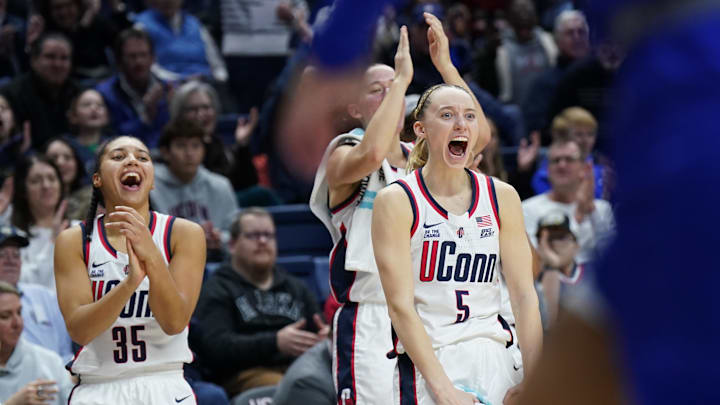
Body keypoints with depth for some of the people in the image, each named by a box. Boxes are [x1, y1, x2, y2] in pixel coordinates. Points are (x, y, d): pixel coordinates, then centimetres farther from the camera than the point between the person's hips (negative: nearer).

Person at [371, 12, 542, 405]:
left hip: (494, 360, 3)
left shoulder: (502, 197, 6)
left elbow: (524, 294, 5)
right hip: (425, 367, -3)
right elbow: (401, 305, -11)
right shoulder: (396, 201, -5)